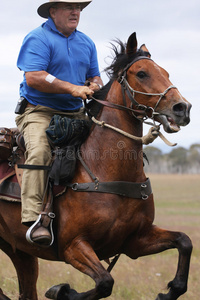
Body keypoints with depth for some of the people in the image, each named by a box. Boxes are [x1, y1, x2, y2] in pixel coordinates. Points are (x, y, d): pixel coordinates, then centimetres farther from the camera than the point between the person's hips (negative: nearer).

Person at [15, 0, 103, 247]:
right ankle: (33, 219, -36)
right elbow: (33, 78, -17)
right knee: (39, 151, -32)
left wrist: (95, 87, -5)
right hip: (39, 112, -7)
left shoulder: (86, 43, 17)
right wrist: (73, 89, -22)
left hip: (76, 114, 7)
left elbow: (94, 76, 21)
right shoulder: (37, 39, -6)